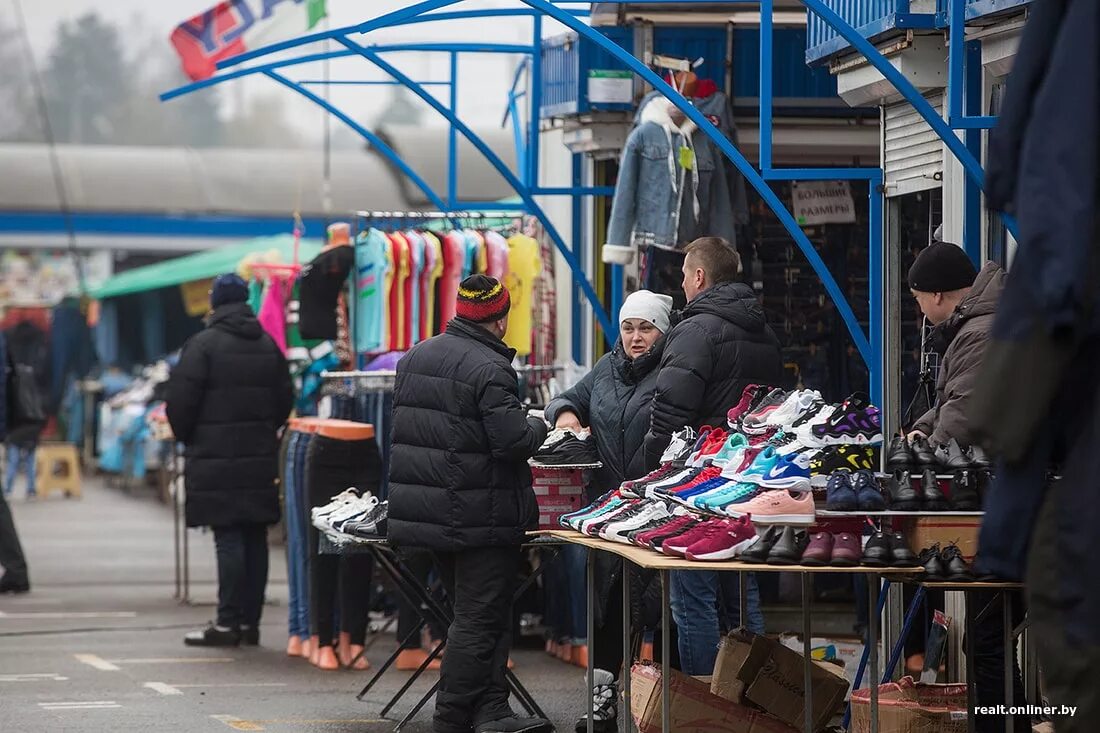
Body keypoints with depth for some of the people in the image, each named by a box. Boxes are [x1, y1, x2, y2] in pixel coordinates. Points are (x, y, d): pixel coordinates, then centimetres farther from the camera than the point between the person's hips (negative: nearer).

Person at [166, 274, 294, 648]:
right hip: (260, 458, 6)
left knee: (228, 539, -7)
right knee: (255, 538, 8)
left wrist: (186, 436, 5)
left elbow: (180, 401, -12)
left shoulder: (203, 345, -10)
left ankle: (228, 623, -7)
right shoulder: (268, 346, 10)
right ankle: (250, 621, 10)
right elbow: (286, 399, 14)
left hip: (216, 458, -6)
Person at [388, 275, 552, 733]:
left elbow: (403, 427, 19)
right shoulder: (489, 369, -17)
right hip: (480, 517, -9)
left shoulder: (415, 357, 10)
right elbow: (513, 440, -21)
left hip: (424, 510, 9)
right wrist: (538, 428, 0)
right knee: (481, 619, -1)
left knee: (470, 613, 15)